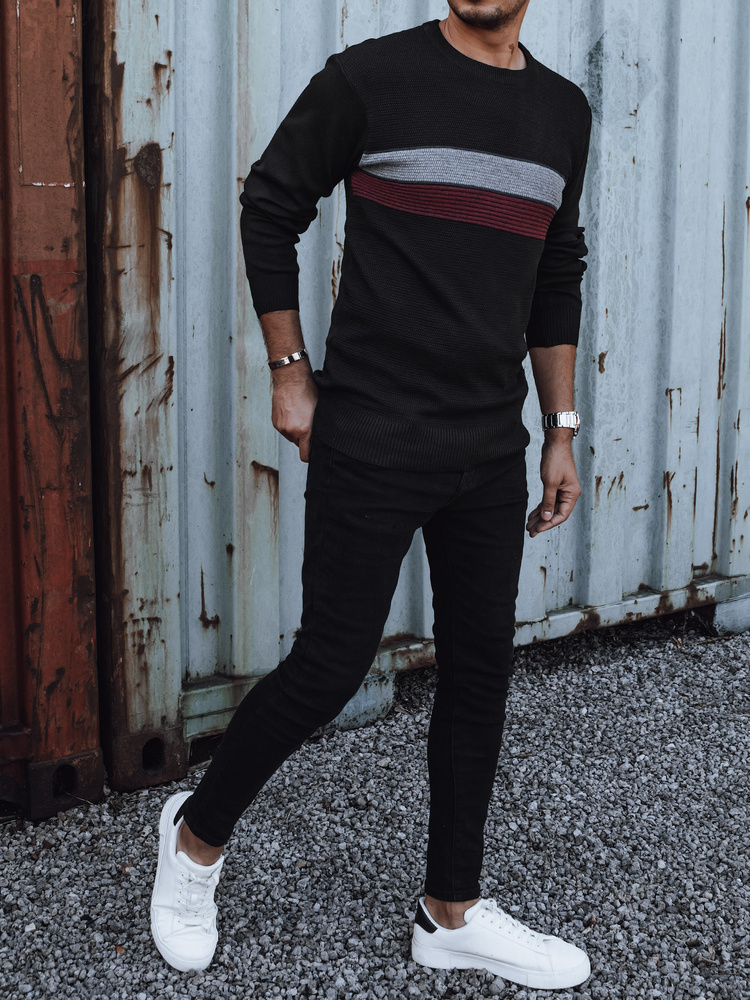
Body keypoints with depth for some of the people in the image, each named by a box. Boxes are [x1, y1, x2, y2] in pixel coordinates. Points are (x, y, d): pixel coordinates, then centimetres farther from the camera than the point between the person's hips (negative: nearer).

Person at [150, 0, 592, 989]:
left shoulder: (563, 111, 11)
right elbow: (270, 211, 2)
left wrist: (561, 431, 15)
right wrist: (290, 373, -1)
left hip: (492, 454, 6)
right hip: (370, 443, -6)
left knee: (481, 671, 10)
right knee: (329, 667, -1)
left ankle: (452, 913, 26)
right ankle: (196, 835, 25)